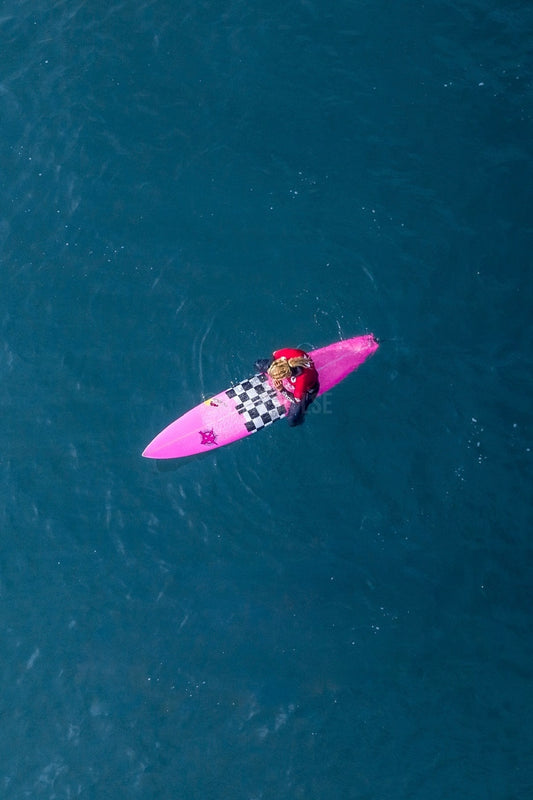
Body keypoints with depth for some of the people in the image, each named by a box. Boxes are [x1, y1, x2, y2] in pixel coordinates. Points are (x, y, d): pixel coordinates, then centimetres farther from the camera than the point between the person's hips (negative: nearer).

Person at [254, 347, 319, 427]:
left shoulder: (302, 381, -47)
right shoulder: (287, 353, -39)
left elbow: (296, 400, -27)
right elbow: (274, 355, -12)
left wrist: (281, 390, -31)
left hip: (306, 389, -4)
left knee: (292, 421, -11)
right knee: (258, 365, 0)